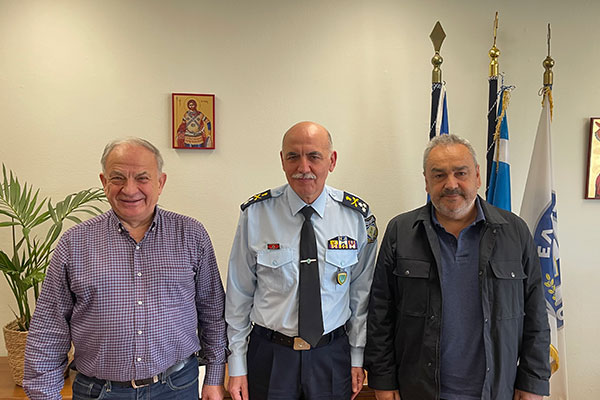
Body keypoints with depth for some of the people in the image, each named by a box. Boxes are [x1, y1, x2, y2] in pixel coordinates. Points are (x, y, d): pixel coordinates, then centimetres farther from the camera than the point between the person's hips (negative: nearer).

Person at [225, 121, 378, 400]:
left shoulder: (357, 216, -6)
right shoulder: (256, 214, -10)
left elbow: (360, 292, 2)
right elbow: (239, 293, -4)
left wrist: (357, 357, 5)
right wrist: (237, 365, -1)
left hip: (332, 356, 1)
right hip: (268, 355, -1)